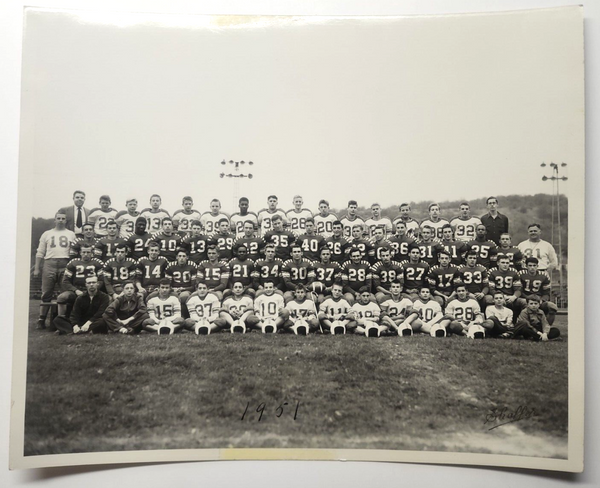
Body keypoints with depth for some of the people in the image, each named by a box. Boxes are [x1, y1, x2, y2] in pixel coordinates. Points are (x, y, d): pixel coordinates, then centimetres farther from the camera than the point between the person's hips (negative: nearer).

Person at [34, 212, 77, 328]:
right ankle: (41, 319, 3)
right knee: (46, 294, -1)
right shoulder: (47, 234, 16)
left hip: (66, 264, 0)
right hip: (49, 263, 0)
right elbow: (40, 252, 14)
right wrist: (36, 268, 5)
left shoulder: (71, 234, 14)